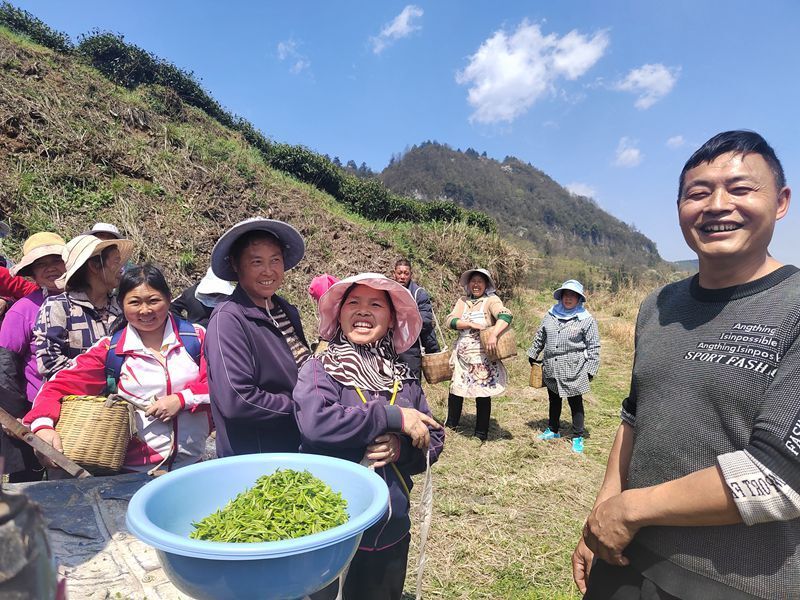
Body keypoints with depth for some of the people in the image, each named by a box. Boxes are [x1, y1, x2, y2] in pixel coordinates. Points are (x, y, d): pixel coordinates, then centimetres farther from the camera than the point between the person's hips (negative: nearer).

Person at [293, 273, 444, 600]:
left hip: (393, 533, 4)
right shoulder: (319, 370, -10)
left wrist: (401, 450, -18)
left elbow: (434, 442, 4)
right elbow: (315, 424, -29)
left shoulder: (403, 377, 2)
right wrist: (393, 416, -24)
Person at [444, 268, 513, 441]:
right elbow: (450, 320, -3)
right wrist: (471, 324, -17)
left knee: (483, 394, 3)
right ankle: (450, 427, 30)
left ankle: (481, 435, 17)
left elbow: (505, 315, -22)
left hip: (483, 357, -4)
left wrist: (493, 335, -36)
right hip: (462, 355, 5)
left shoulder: (491, 300, -6)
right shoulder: (463, 301, 8)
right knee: (455, 390, 12)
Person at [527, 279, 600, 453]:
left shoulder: (586, 319, -8)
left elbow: (593, 347, -5)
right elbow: (540, 337, 16)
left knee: (576, 403, 6)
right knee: (554, 400, 19)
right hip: (551, 369, 5)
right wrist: (533, 355, 20)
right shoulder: (551, 314, 4)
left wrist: (591, 369, -7)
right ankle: (553, 430, 37)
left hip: (573, 371, -4)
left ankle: (577, 437, 20)